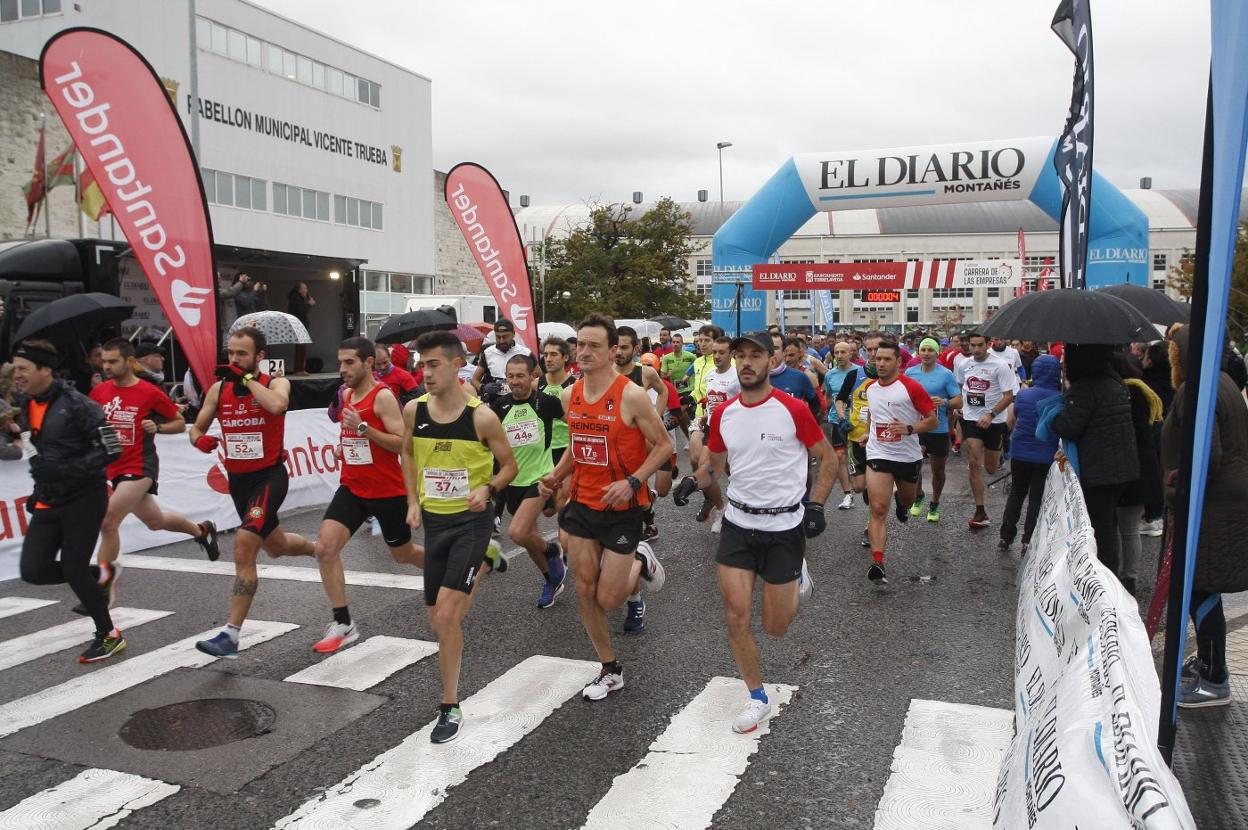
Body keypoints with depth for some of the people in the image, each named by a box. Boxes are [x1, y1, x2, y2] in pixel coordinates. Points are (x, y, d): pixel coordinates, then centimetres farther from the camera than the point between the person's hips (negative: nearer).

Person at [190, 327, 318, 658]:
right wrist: (200, 439, -11)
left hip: (269, 476, -7)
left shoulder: (276, 383, -11)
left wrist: (247, 378, -24)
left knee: (244, 547, -20)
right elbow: (197, 427, 12)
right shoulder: (218, 390, 3)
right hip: (238, 479, 7)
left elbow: (277, 405, -35)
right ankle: (320, 549, 55)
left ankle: (231, 635, -14)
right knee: (275, 546, 23)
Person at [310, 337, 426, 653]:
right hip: (352, 487, 6)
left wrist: (362, 428, -30)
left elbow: (403, 443, -22)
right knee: (325, 548, -12)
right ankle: (343, 624, -3)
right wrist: (344, 447, 9)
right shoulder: (347, 394, 7)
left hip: (388, 490, -6)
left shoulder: (383, 396, -16)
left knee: (403, 553, 13)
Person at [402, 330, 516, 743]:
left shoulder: (481, 417, -15)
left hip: (472, 519, -5)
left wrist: (488, 489, -21)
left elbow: (509, 465, -3)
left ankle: (450, 709, 1)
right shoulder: (414, 410, -3)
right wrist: (413, 501, 7)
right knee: (438, 618, 11)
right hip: (434, 519, 5)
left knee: (446, 617, -13)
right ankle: (485, 561, 39)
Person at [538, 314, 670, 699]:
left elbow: (663, 445, -11)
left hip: (621, 509, -5)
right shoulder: (570, 395, 2)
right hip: (581, 504, 6)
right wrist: (556, 476, 1)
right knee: (584, 591, 6)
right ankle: (611, 671, 24)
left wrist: (631, 481, -22)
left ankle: (641, 565, 31)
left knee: (607, 600, -2)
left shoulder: (631, 396, -17)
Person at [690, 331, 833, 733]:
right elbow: (713, 463, 14)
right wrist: (698, 479, -7)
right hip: (738, 523, 3)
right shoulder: (723, 413, 0)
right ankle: (757, 698, 17)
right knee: (736, 616, -3)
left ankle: (797, 576, 38)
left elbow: (828, 459, 0)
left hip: (784, 526, -3)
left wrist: (815, 506, -6)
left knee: (775, 626, 6)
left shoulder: (793, 410, -12)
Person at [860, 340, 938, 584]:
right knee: (878, 510, -14)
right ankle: (878, 563, -18)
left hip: (908, 456, -1)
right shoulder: (869, 387, 3)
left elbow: (933, 420, -11)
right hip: (878, 455, 1)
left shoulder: (911, 387, -13)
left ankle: (901, 501, 64)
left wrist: (909, 429, -25)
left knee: (907, 501, 26)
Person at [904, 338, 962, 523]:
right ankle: (918, 497, 16)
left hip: (939, 429, -1)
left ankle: (934, 505, 33)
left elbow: (959, 402, -6)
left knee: (938, 470, 12)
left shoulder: (946, 374, -5)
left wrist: (944, 402, -25)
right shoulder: (910, 372, 3)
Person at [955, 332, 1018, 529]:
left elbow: (1009, 396, -14)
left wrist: (991, 415, -25)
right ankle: (980, 512, -4)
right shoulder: (963, 365, 2)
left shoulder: (1000, 365, -13)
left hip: (994, 421, -2)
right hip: (971, 419, 2)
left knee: (991, 468, 9)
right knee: (974, 464, -8)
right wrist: (961, 406, 10)